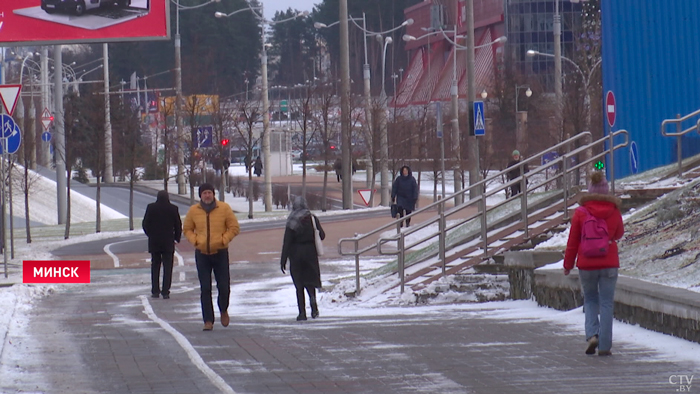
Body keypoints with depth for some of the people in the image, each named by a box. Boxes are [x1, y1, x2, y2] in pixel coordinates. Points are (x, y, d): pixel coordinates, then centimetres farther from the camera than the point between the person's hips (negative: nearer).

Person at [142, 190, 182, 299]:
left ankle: (155, 291, 9)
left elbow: (145, 224, 2)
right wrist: (177, 238, 15)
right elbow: (178, 225, 0)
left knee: (155, 266, 11)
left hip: (154, 241, 1)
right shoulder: (173, 209, -5)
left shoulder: (151, 208, -2)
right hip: (168, 242, -1)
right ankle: (165, 292, -5)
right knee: (167, 267, 1)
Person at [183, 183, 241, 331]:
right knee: (205, 289, -1)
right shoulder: (193, 210, 2)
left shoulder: (224, 208, -2)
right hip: (202, 254, 1)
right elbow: (187, 229, 13)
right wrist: (195, 240, -4)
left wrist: (223, 240, -9)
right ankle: (208, 320, 4)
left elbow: (234, 228, 3)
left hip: (220, 252, -1)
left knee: (224, 287, 0)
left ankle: (223, 310, 30)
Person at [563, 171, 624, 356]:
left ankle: (592, 334, -4)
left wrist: (567, 265, 9)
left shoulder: (580, 213, -7)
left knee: (590, 300, 17)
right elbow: (619, 234, 13)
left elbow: (572, 242, -1)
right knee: (606, 303, 4)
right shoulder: (614, 212, -5)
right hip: (609, 264, 0)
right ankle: (604, 346, 2)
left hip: (586, 264, 0)